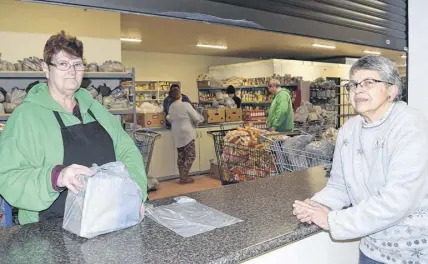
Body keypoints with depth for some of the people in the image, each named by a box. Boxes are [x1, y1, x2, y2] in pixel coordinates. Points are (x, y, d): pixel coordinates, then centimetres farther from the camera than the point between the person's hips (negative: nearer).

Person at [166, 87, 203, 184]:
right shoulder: (186, 105, -14)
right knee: (190, 156, 1)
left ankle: (182, 177, 16)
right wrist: (195, 125, 8)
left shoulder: (171, 107, 4)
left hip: (177, 134, 7)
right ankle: (184, 177, 0)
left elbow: (171, 119, 7)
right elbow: (196, 118, -12)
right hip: (187, 133, -7)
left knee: (181, 156, 13)